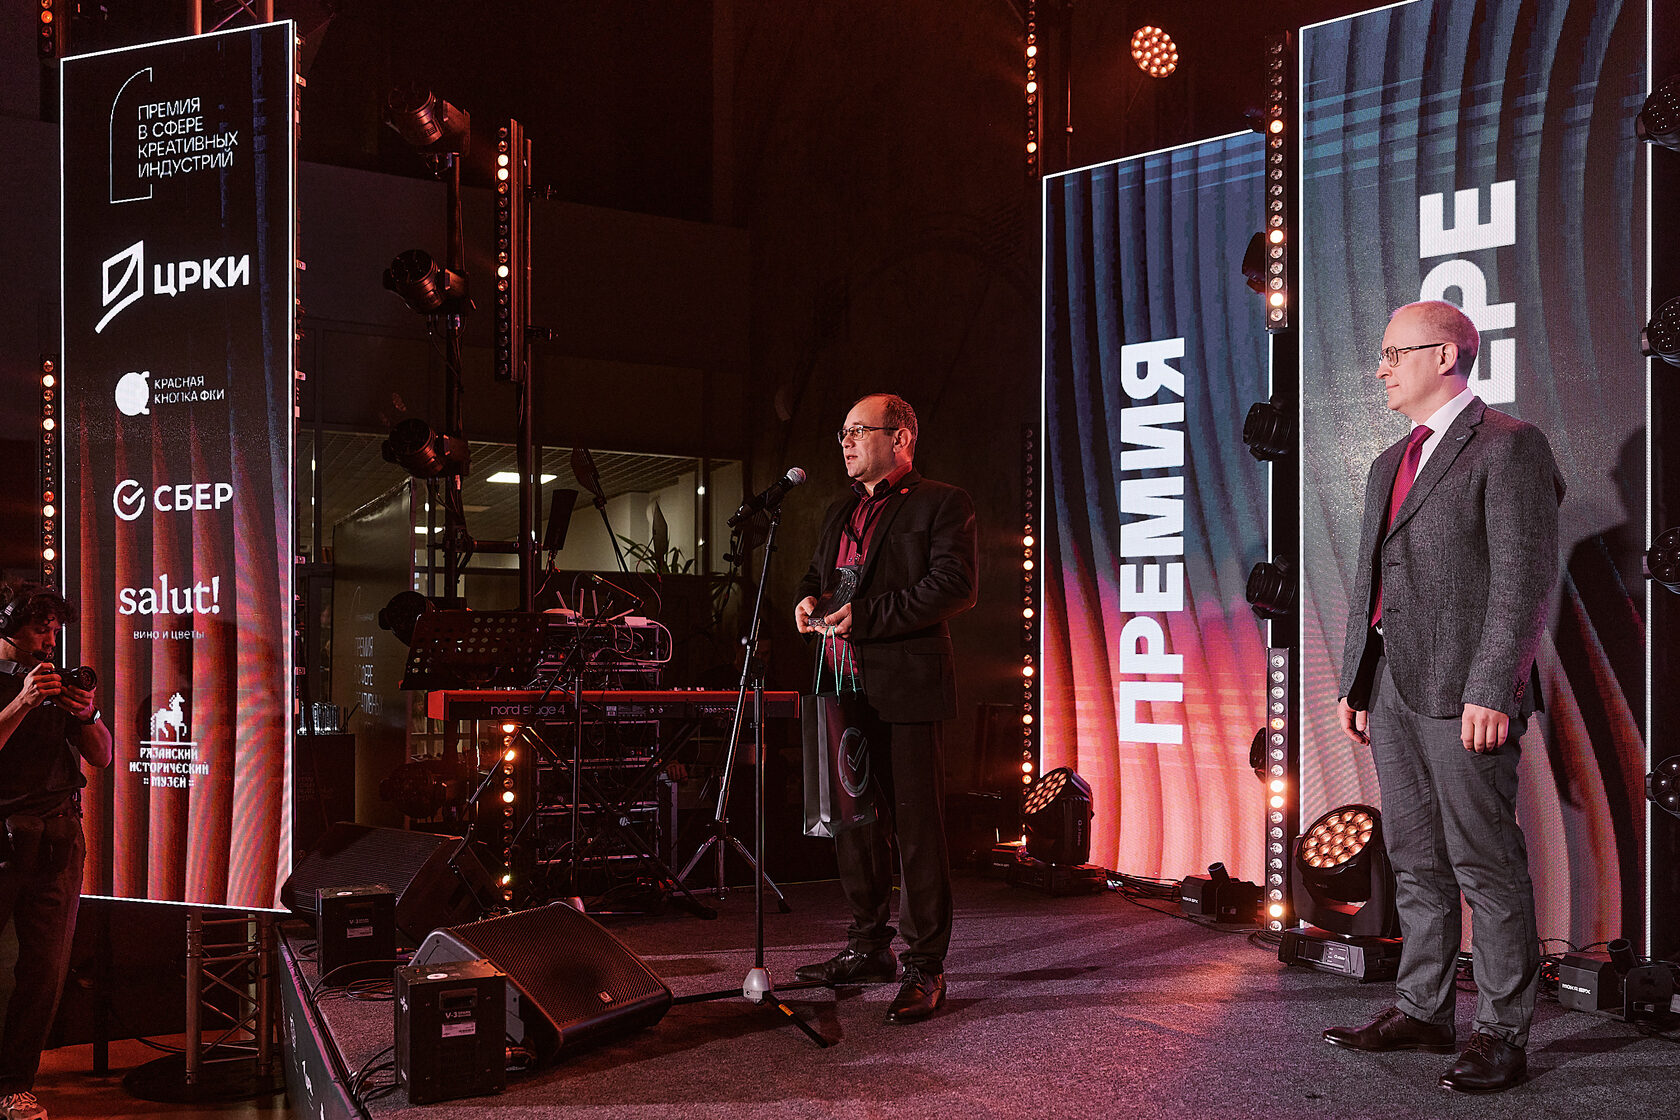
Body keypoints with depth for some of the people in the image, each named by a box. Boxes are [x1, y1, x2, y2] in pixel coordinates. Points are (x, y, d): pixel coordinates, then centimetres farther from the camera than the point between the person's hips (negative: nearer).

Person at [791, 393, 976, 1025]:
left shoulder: (942, 504, -2)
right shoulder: (841, 512, 22)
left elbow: (955, 587, -14)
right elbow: (817, 571, 29)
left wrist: (865, 615, -19)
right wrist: (808, 598, 4)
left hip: (905, 689, -8)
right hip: (844, 689, 8)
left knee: (916, 830, -6)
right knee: (852, 823, 13)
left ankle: (924, 968, 1)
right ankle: (869, 949, 27)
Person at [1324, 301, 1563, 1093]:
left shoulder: (1507, 445, -6)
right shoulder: (1390, 465, 19)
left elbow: (1525, 576, -13)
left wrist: (1492, 689, -19)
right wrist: (1354, 683, 16)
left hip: (1464, 693, -8)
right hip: (1395, 687, 8)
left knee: (1485, 864, -2)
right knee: (1416, 860, 13)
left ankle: (1501, 1034, 6)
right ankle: (1422, 1011, 23)